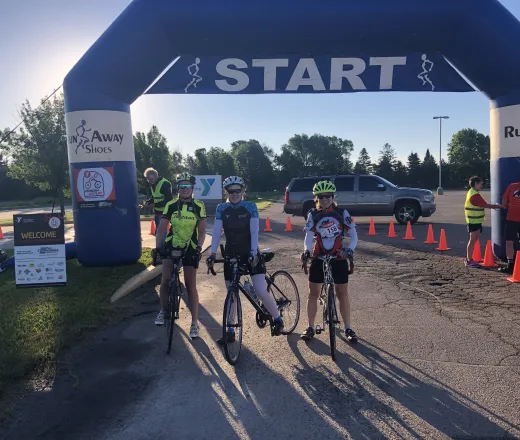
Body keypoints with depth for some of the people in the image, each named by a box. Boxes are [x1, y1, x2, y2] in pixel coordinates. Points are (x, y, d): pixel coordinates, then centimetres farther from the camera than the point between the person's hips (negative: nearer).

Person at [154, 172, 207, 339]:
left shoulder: (199, 206, -7)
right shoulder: (171, 205, -5)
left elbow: (202, 231, -7)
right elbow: (161, 228, -7)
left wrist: (199, 247, -23)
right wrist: (158, 246, -21)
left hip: (190, 249, -1)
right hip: (171, 246, 1)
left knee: (191, 285, 1)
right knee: (165, 280, -10)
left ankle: (194, 322, 10)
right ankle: (163, 311, 16)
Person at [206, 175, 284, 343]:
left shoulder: (250, 206, -8)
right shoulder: (221, 208, -2)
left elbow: (254, 231, -16)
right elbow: (216, 232, -8)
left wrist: (253, 252, -28)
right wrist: (213, 253, -21)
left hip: (250, 254, -3)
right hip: (231, 255, 3)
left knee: (261, 291, -12)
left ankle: (277, 319, 13)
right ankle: (230, 331, 21)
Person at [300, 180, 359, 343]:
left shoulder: (342, 213, -6)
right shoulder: (313, 214, -3)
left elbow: (353, 235, -8)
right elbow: (309, 236, -10)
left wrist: (350, 249, -28)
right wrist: (306, 251, -30)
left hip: (339, 257, -1)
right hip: (318, 257, 1)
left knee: (342, 293, 4)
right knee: (313, 293, 5)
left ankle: (348, 328, 18)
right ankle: (311, 327, 18)